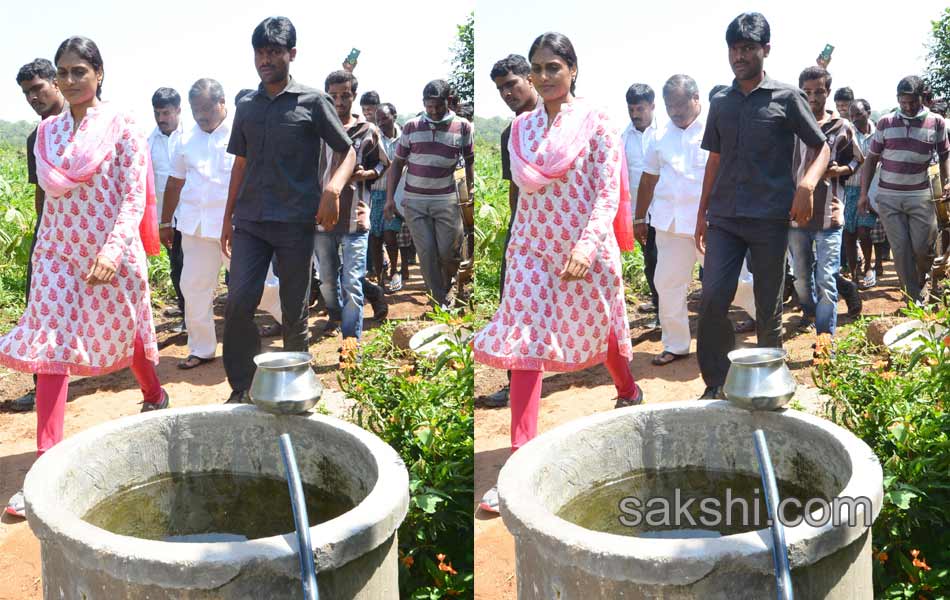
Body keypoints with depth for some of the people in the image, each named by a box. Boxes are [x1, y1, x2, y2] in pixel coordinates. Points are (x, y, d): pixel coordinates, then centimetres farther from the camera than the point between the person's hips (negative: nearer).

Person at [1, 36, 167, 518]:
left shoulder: (121, 128, -8)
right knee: (50, 349, -5)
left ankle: (154, 396, 46)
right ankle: (48, 462, -3)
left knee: (126, 335, 14)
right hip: (59, 251, 4)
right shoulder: (48, 131, 6)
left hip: (110, 251, -3)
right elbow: (50, 187, 13)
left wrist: (111, 252, -26)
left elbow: (135, 198, -14)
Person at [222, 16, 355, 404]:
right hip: (250, 222, 3)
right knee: (238, 303, -10)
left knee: (295, 314, 4)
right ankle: (240, 390, 2)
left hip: (295, 223, -3)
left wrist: (333, 188, -18)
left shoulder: (313, 102, 1)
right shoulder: (246, 107, 14)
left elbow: (348, 152, 1)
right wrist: (228, 217, 19)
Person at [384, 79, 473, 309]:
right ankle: (440, 300, 8)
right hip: (414, 201, 1)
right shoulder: (411, 127, 2)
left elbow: (470, 161, 10)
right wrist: (390, 198, 1)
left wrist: (471, 189, 0)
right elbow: (397, 163, 7)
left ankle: (447, 286, 31)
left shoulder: (463, 127, -1)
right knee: (427, 253, -1)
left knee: (448, 251, 1)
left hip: (446, 200, -1)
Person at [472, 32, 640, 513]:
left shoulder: (596, 124, -9)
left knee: (599, 330, 18)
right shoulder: (522, 126, 5)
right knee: (525, 346, -7)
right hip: (533, 247, 3)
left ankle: (629, 391, 52)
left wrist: (587, 247, -28)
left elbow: (608, 194, -15)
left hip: (584, 249, -3)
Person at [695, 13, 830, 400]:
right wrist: (702, 212, 17)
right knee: (712, 299, -9)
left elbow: (821, 148, 3)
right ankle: (716, 385, 3)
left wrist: (807, 186, -16)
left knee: (769, 310, 5)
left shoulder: (787, 98, 1)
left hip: (769, 218, -3)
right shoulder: (720, 103, 12)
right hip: (724, 218, 3)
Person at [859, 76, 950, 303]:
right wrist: (864, 193, 3)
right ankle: (914, 298, 8)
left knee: (922, 247, -1)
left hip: (920, 196, 0)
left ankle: (923, 281, 30)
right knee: (900, 249, -1)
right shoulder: (885, 123, 3)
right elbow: (871, 159, 7)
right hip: (888, 197, 1)